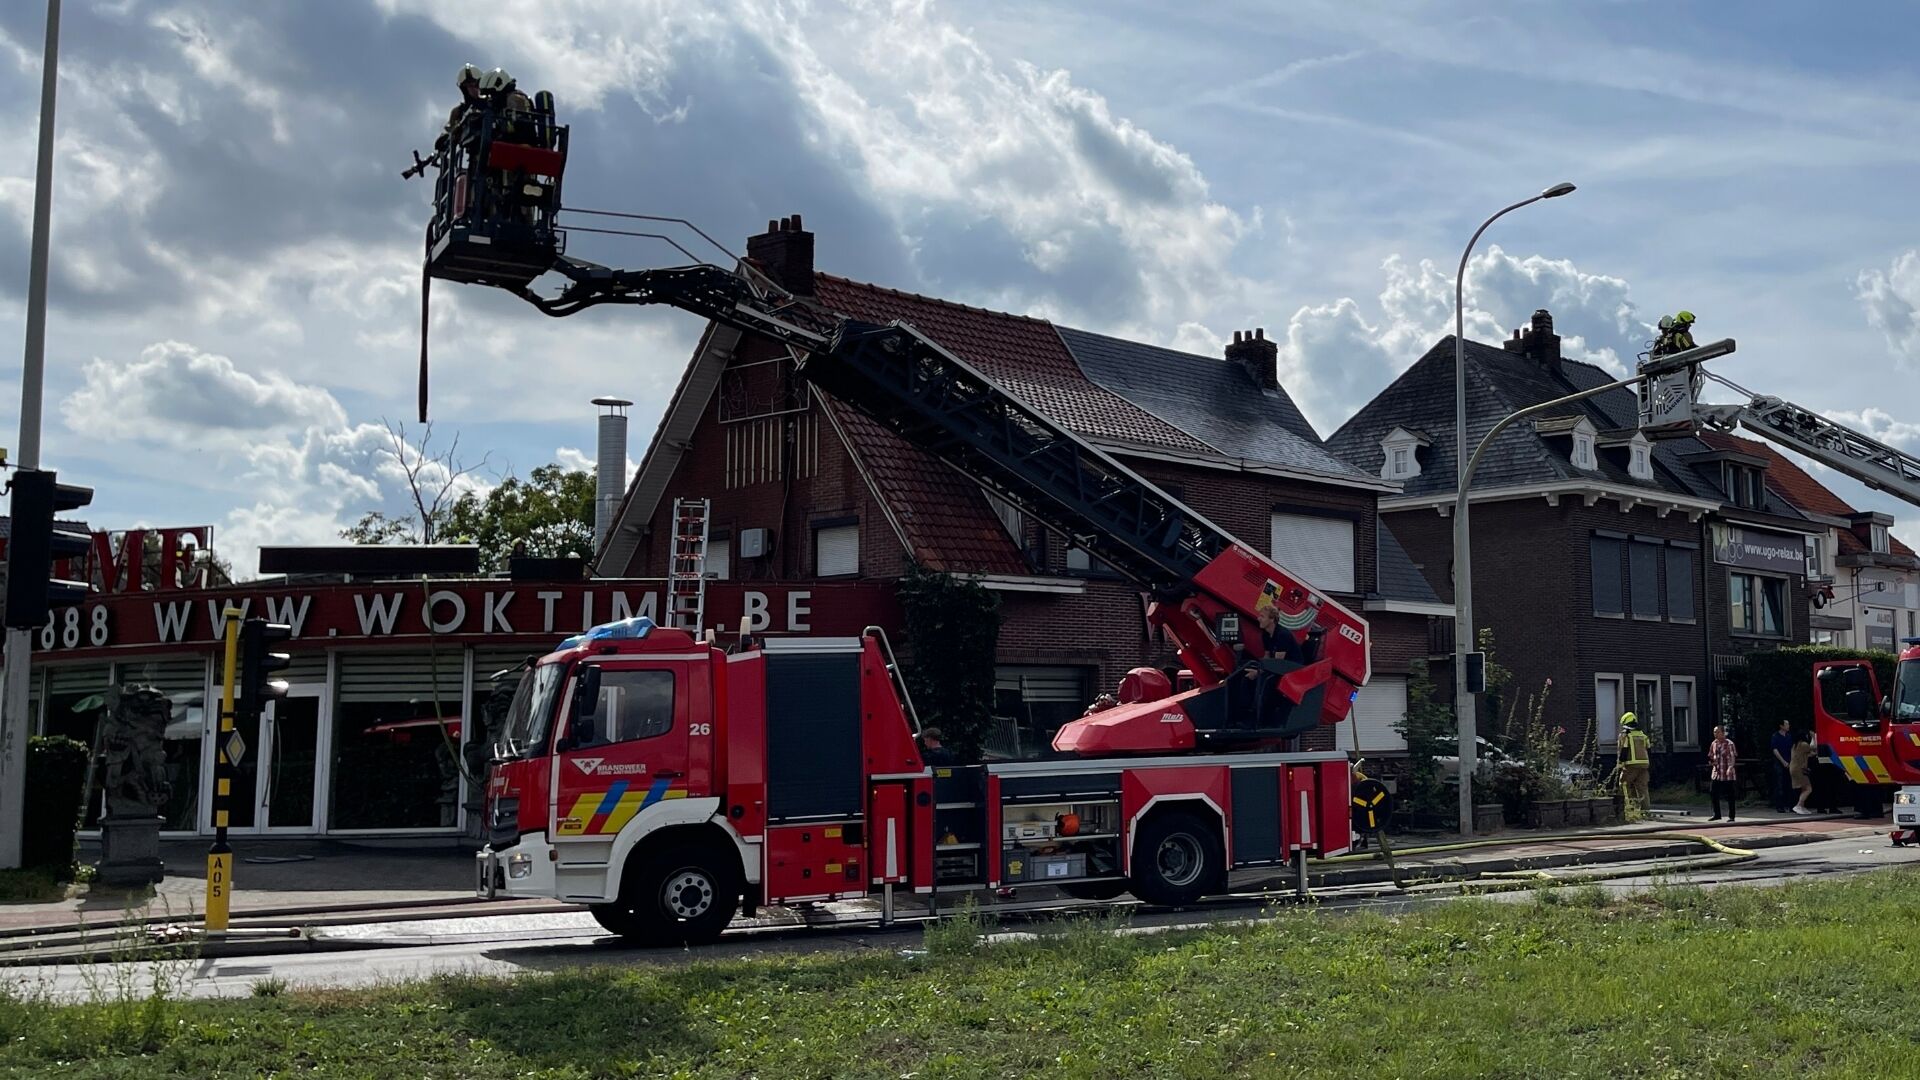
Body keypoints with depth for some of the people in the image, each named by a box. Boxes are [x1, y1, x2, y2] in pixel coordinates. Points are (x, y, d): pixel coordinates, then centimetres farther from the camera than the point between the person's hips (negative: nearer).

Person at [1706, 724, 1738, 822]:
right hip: (1716, 773, 6)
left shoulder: (1729, 744, -10)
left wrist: (1730, 767, -32)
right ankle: (1716, 814, 20)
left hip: (1727, 775, -6)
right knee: (1714, 794, 7)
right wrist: (1711, 761, 0)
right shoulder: (1713, 744, 10)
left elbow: (1732, 758, -17)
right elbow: (1711, 756, 22)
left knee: (1730, 796, 1)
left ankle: (1731, 816, 10)